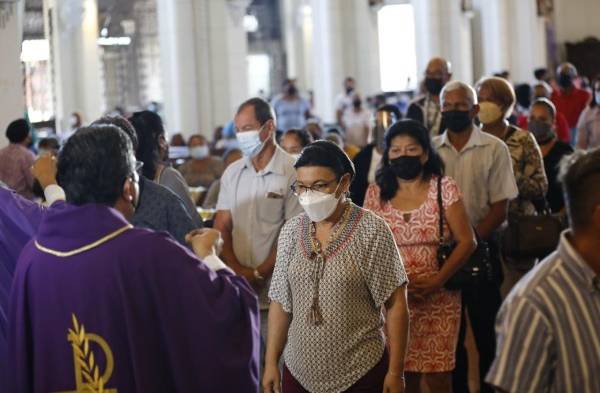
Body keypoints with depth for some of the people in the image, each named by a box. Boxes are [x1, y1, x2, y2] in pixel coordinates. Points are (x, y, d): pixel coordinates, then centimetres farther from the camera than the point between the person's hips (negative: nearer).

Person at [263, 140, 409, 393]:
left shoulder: (371, 231, -9)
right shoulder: (291, 231, 3)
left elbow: (395, 304, -8)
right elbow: (281, 302, 8)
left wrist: (395, 372, -9)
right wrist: (271, 362, 4)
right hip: (299, 372, 4)